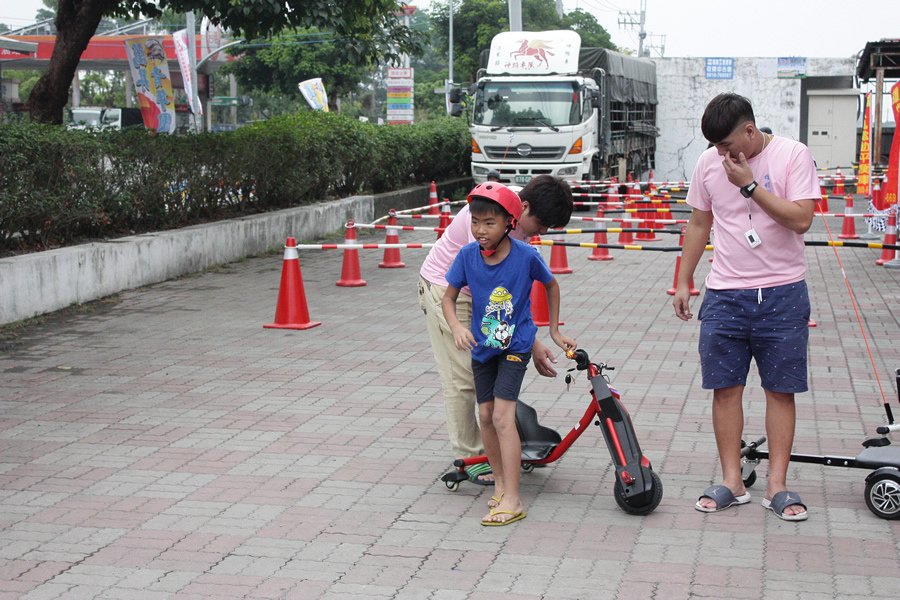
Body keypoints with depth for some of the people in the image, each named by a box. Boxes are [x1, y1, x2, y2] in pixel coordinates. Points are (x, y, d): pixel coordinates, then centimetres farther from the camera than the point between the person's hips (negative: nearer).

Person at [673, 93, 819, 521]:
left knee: (781, 390, 2)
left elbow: (801, 219, -16)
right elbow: (699, 224, 14)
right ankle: (732, 483, 13)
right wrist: (683, 282, 13)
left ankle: (777, 486, 9)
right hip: (725, 294, 3)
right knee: (725, 388, 3)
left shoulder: (792, 155, -7)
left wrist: (750, 185, -19)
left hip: (782, 293, -3)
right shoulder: (709, 164, 4)